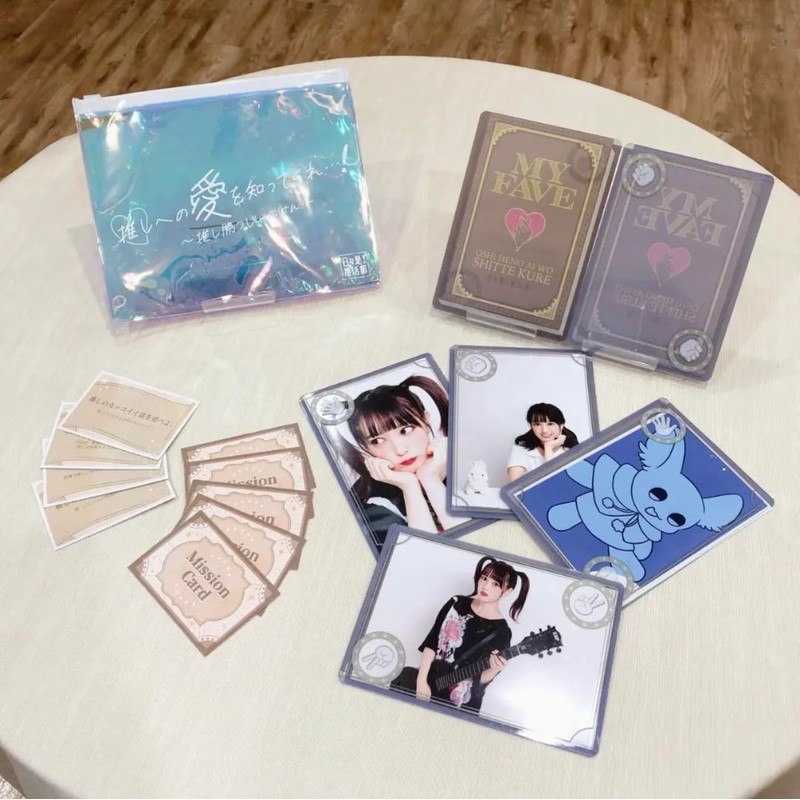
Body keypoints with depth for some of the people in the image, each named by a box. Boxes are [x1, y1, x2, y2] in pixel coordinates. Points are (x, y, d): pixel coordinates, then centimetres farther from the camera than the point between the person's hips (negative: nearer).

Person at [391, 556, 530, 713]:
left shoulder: (501, 631, -10)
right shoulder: (457, 603, 0)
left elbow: (481, 679, -7)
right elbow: (431, 642, -1)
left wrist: (493, 670, -28)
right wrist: (422, 680, -9)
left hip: (460, 700, -4)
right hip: (430, 678, 4)